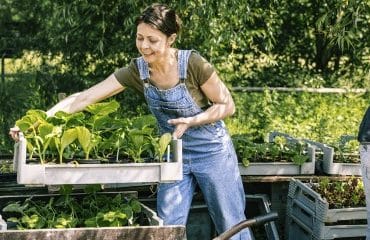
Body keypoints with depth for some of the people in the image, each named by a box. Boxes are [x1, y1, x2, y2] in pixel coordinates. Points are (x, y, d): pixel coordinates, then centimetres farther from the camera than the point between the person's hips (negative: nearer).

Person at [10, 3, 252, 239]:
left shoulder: (193, 64, -22)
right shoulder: (136, 71, -12)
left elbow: (227, 105, -11)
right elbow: (84, 97, -15)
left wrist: (191, 120, -26)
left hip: (211, 151, -4)